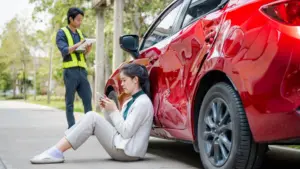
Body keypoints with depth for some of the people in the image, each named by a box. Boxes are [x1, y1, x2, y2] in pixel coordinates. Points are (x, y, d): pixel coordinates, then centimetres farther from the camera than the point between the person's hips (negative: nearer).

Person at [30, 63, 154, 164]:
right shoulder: (130, 102, 18)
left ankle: (56, 153, -19)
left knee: (92, 117, -17)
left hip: (128, 151, -9)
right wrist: (107, 110, 3)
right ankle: (56, 150, -10)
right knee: (90, 118, -1)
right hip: (121, 146, 9)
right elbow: (116, 126, 16)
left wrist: (114, 111, -10)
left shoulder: (143, 103, -11)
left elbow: (126, 132, -18)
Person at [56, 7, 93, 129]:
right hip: (70, 71, -5)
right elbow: (64, 50, -12)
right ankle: (71, 128, 3)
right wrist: (78, 44, -21)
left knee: (88, 99, 0)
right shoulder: (62, 33, 2)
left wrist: (88, 49, -3)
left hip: (82, 70, 6)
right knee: (70, 102, -1)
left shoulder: (80, 33, 20)